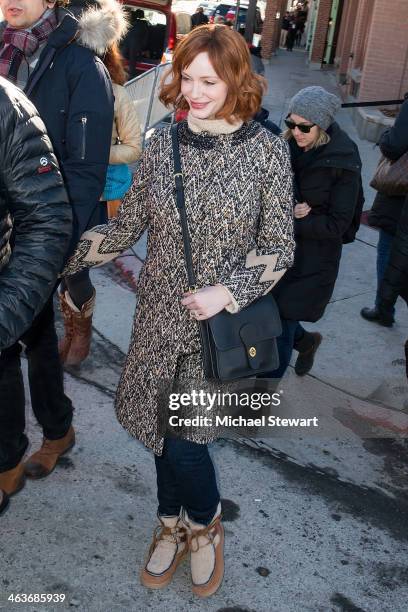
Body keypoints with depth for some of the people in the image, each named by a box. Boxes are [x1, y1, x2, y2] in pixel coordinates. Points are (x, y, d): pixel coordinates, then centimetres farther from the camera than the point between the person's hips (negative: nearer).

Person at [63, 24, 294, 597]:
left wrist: (228, 291, -18)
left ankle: (204, 522, 33)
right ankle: (173, 523, 40)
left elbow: (278, 247, -4)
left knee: (183, 437, -1)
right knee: (163, 425, 12)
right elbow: (124, 228, 3)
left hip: (223, 321, -3)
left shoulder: (267, 151, -8)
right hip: (160, 314, 3)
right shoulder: (162, 145, 0)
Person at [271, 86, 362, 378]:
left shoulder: (343, 164, -17)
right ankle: (306, 340, 44)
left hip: (312, 258, -5)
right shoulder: (289, 146, -2)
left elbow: (337, 224, -16)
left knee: (280, 326, 1)